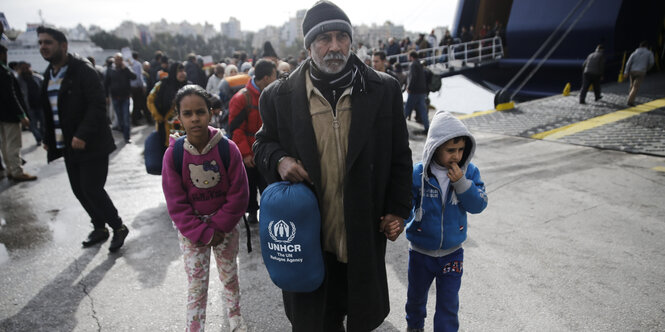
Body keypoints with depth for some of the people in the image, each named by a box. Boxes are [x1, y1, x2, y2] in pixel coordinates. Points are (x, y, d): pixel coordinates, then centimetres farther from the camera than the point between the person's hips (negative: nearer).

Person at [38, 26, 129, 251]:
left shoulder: (82, 71, -11)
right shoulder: (49, 74, 13)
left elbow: (97, 104, -19)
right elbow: (48, 110, 19)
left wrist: (82, 135, -25)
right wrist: (48, 138, 14)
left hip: (90, 144, -8)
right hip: (67, 145, 8)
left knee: (92, 189, -8)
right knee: (79, 190, 12)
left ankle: (118, 227, 11)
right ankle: (100, 228, 28)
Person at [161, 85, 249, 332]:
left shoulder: (228, 148, -17)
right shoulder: (173, 154, -15)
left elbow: (238, 194, -12)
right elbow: (176, 204, -10)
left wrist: (217, 227, -14)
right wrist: (203, 234, -14)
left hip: (224, 226, 1)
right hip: (190, 230, 0)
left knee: (230, 276, 18)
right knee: (196, 285, 8)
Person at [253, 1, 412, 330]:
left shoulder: (383, 90, -4)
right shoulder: (280, 96, -6)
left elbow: (399, 156, 2)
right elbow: (263, 143, 8)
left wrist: (398, 209, -1)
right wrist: (278, 160, -15)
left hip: (365, 233, 1)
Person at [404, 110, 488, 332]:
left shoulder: (469, 172, -11)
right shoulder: (417, 174, -20)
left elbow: (478, 205, -14)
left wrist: (461, 182, -29)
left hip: (452, 253, 0)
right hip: (420, 252, 0)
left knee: (449, 304, 10)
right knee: (416, 295, 25)